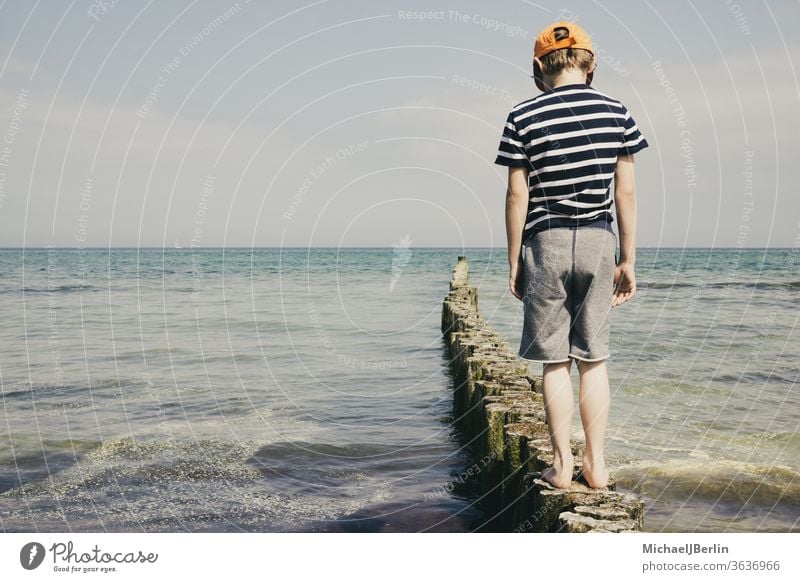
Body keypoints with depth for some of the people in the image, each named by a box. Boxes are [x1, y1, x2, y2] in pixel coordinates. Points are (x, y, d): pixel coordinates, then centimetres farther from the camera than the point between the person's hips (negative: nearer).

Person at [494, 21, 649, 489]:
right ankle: (596, 464, 15)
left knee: (555, 361, 6)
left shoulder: (524, 118, -4)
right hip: (598, 241, 2)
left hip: (545, 243, -2)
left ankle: (563, 465, 10)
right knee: (594, 359, 10)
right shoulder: (617, 113, 3)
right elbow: (627, 193, 2)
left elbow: (517, 196, -5)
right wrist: (628, 261, 7)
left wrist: (514, 263, 2)